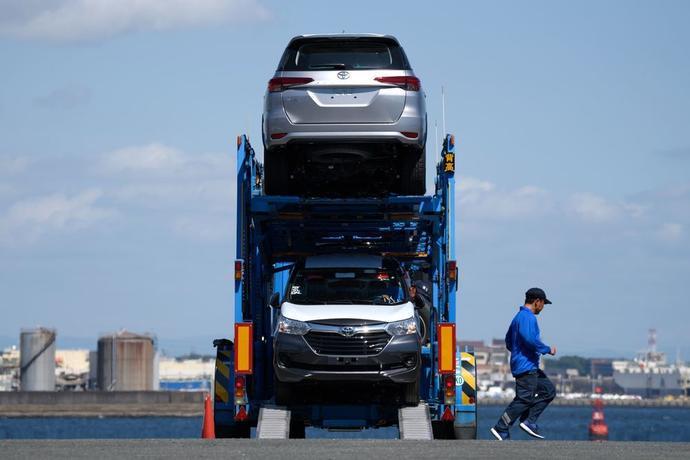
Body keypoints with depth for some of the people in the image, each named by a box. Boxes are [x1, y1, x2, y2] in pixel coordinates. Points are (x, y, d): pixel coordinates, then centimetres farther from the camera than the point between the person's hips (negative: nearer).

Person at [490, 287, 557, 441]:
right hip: (526, 366, -11)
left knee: (549, 390, 12)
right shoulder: (528, 317, -14)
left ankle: (528, 421, 6)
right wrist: (547, 349, -15)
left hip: (530, 368, 11)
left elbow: (509, 341, 26)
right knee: (524, 399, -10)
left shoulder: (519, 317, 19)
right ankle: (501, 429, -7)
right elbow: (530, 339, -27)